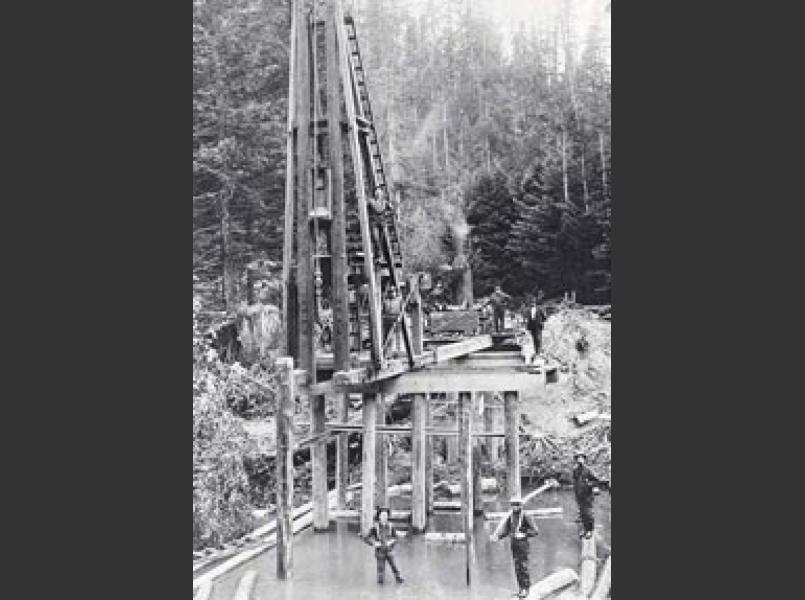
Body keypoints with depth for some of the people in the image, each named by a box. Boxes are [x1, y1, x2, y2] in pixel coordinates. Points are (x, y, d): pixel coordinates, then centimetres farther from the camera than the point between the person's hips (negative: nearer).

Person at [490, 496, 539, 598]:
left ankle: (526, 589, 1)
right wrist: (496, 536, -2)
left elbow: (535, 531, -11)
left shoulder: (525, 517, -11)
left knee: (523, 567, -6)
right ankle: (521, 588, 15)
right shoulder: (510, 517, 7)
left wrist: (523, 534, -20)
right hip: (514, 544, 6)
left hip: (523, 543, -6)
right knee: (517, 567, 8)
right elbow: (505, 530, 14)